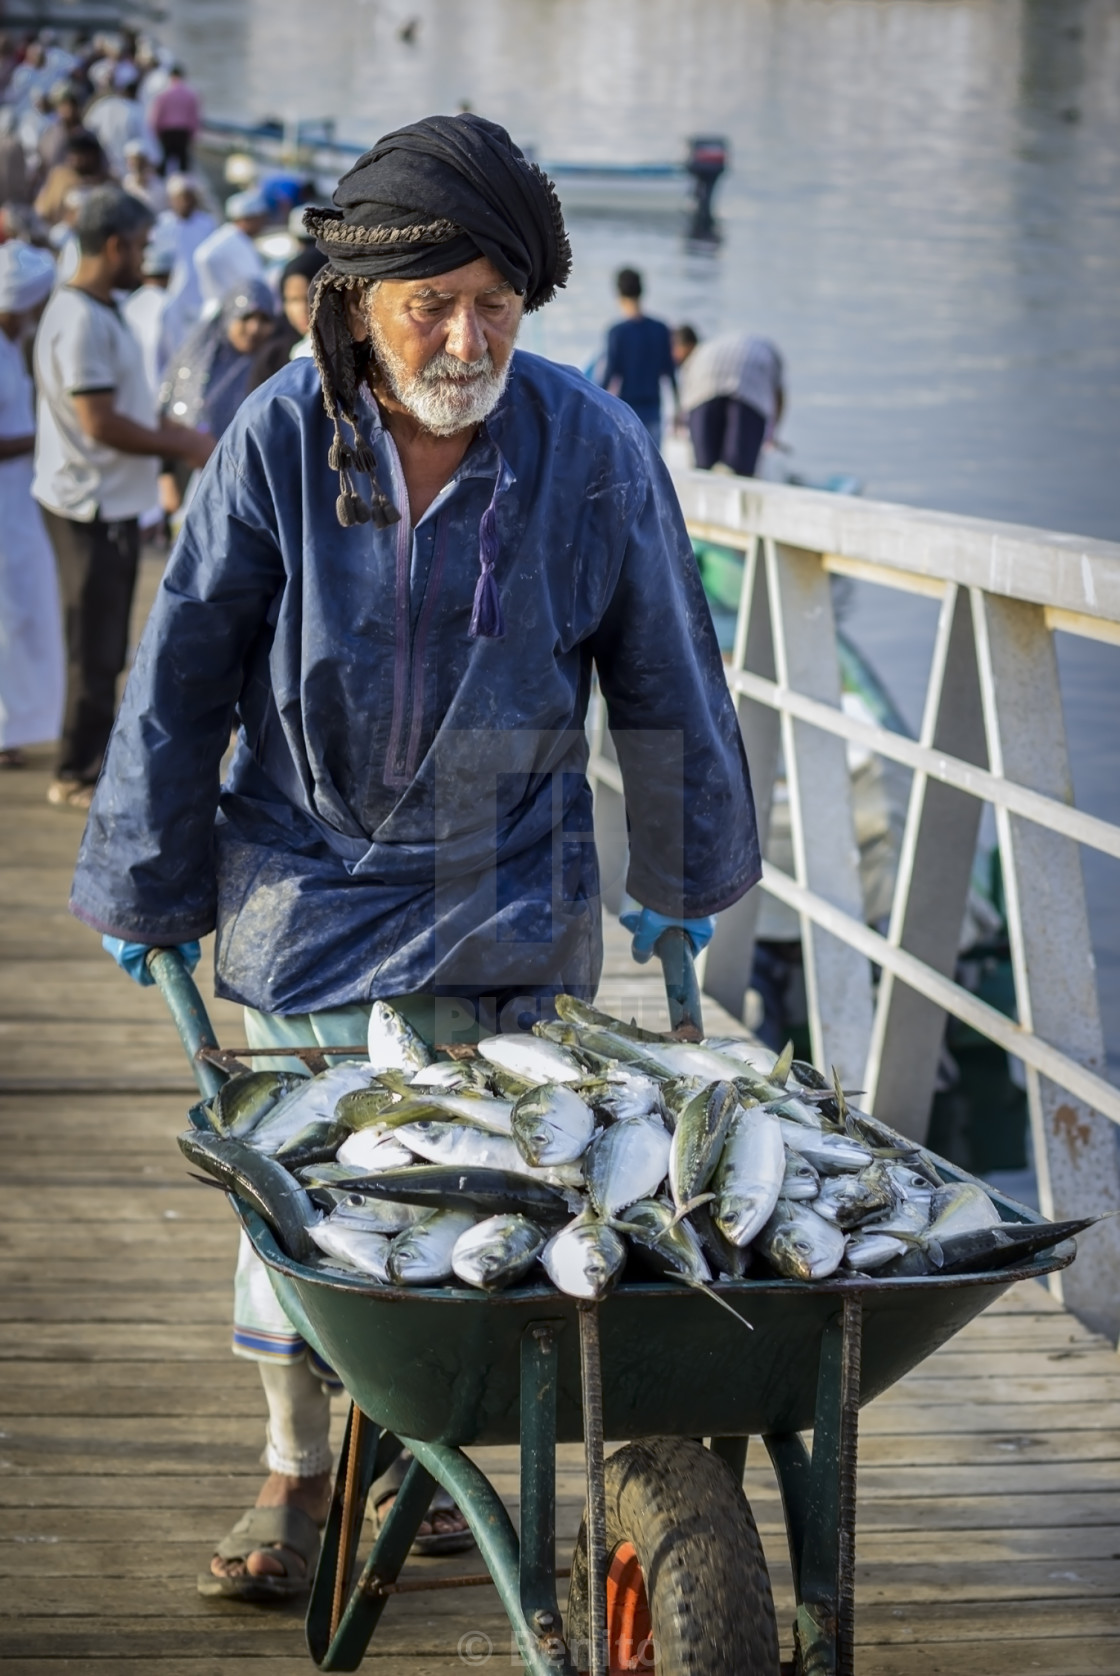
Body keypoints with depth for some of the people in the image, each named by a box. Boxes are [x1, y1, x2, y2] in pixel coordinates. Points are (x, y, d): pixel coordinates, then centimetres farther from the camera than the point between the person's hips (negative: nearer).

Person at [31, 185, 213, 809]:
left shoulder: (103, 312, 13)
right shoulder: (80, 320, -20)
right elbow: (100, 422, -24)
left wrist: (180, 433, 11)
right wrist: (182, 446, -16)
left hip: (113, 502, 10)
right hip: (92, 505, -10)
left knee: (106, 645, 17)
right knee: (96, 646, -2)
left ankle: (97, 761, 27)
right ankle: (79, 775, 7)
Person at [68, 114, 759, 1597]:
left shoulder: (592, 451, -11)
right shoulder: (281, 441, -12)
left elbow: (664, 679, 2)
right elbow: (183, 674, -3)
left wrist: (684, 875, 12)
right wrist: (142, 887, 3)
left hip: (509, 903, 0)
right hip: (311, 877, 0)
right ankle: (295, 1473, 24)